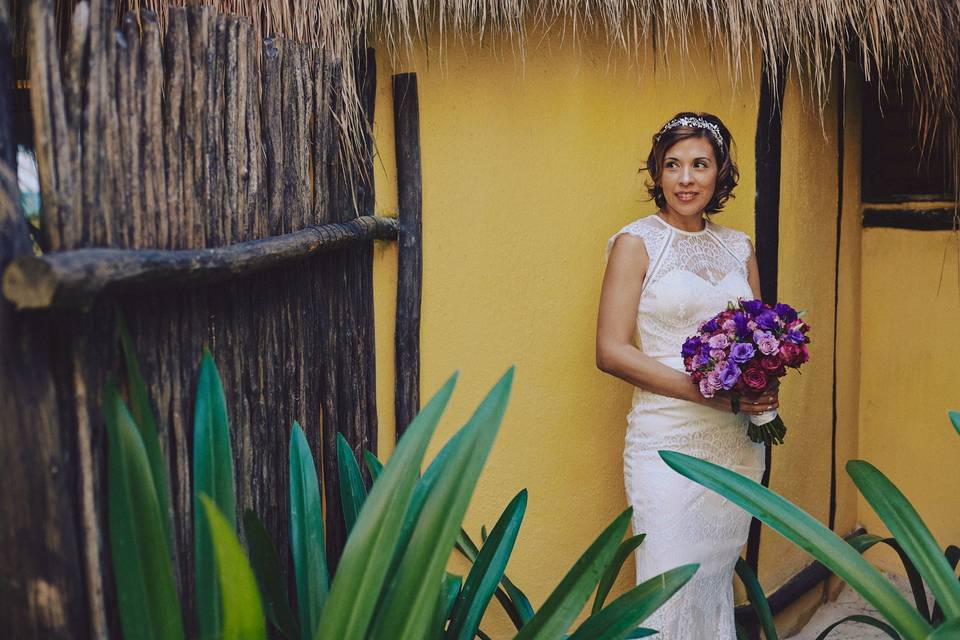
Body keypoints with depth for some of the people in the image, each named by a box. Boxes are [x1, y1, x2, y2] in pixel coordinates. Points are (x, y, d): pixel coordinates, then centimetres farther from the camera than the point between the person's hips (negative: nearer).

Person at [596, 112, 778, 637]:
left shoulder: (739, 246, 11)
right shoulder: (637, 242, -4)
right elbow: (611, 351, -11)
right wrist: (708, 392, -18)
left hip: (739, 439, 5)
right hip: (669, 438, -5)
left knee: (720, 578, 15)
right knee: (671, 589, -1)